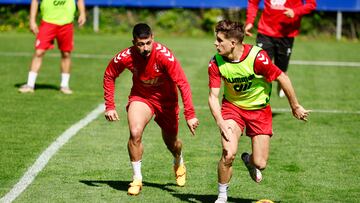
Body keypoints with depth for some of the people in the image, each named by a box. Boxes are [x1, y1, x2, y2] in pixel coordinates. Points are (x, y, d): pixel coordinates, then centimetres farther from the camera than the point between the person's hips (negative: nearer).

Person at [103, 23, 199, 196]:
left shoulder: (164, 55, -31)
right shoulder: (126, 57, -23)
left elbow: (183, 84, -30)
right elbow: (109, 76, -3)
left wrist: (190, 114, -34)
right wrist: (109, 106, -7)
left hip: (166, 99, -1)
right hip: (141, 96, 1)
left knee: (171, 142, 13)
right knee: (135, 133, -24)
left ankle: (179, 164, 51)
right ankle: (137, 179, -6)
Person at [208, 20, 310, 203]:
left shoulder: (257, 57, -27)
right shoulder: (216, 63, -18)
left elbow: (282, 78, -15)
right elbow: (213, 96, -16)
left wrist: (295, 107, -5)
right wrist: (220, 123, -32)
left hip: (259, 109, -1)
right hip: (232, 107, 1)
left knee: (260, 163, -3)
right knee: (228, 154, -20)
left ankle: (249, 161, 37)